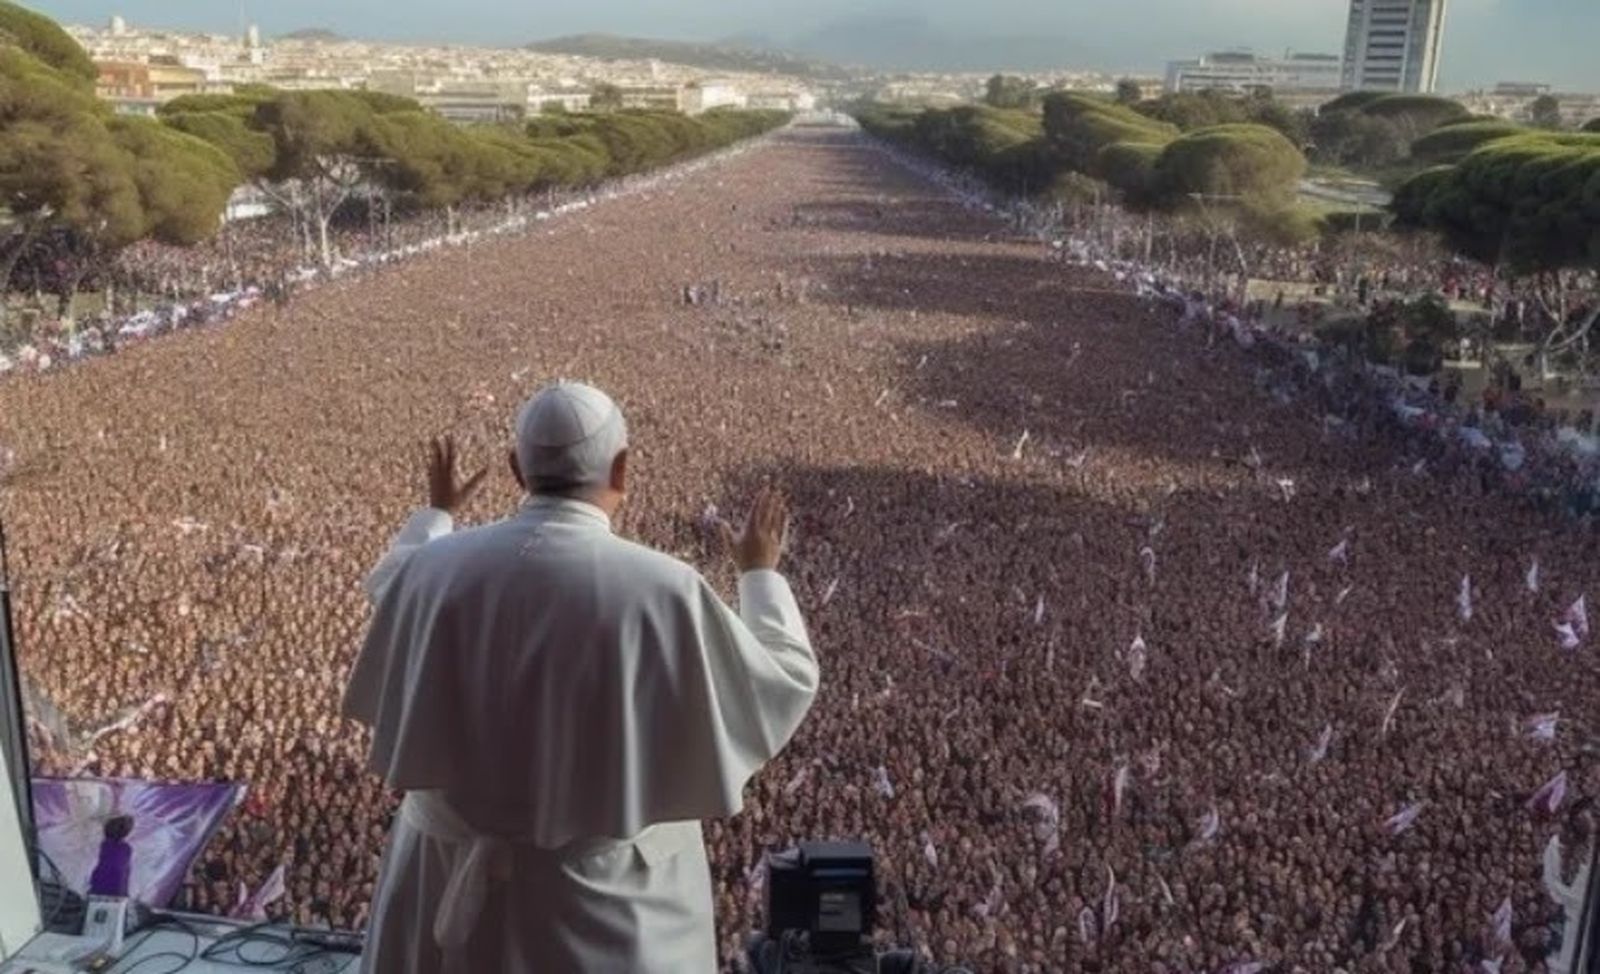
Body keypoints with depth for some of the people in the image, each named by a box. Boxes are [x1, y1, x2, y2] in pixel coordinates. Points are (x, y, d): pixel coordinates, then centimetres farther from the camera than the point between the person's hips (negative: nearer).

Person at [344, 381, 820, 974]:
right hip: (606, 886, -3)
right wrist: (761, 574, 7)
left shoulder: (440, 569, -11)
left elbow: (390, 591, 15)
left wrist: (434, 514, 32)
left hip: (455, 867, 4)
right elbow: (782, 684, -9)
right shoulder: (661, 590, -23)